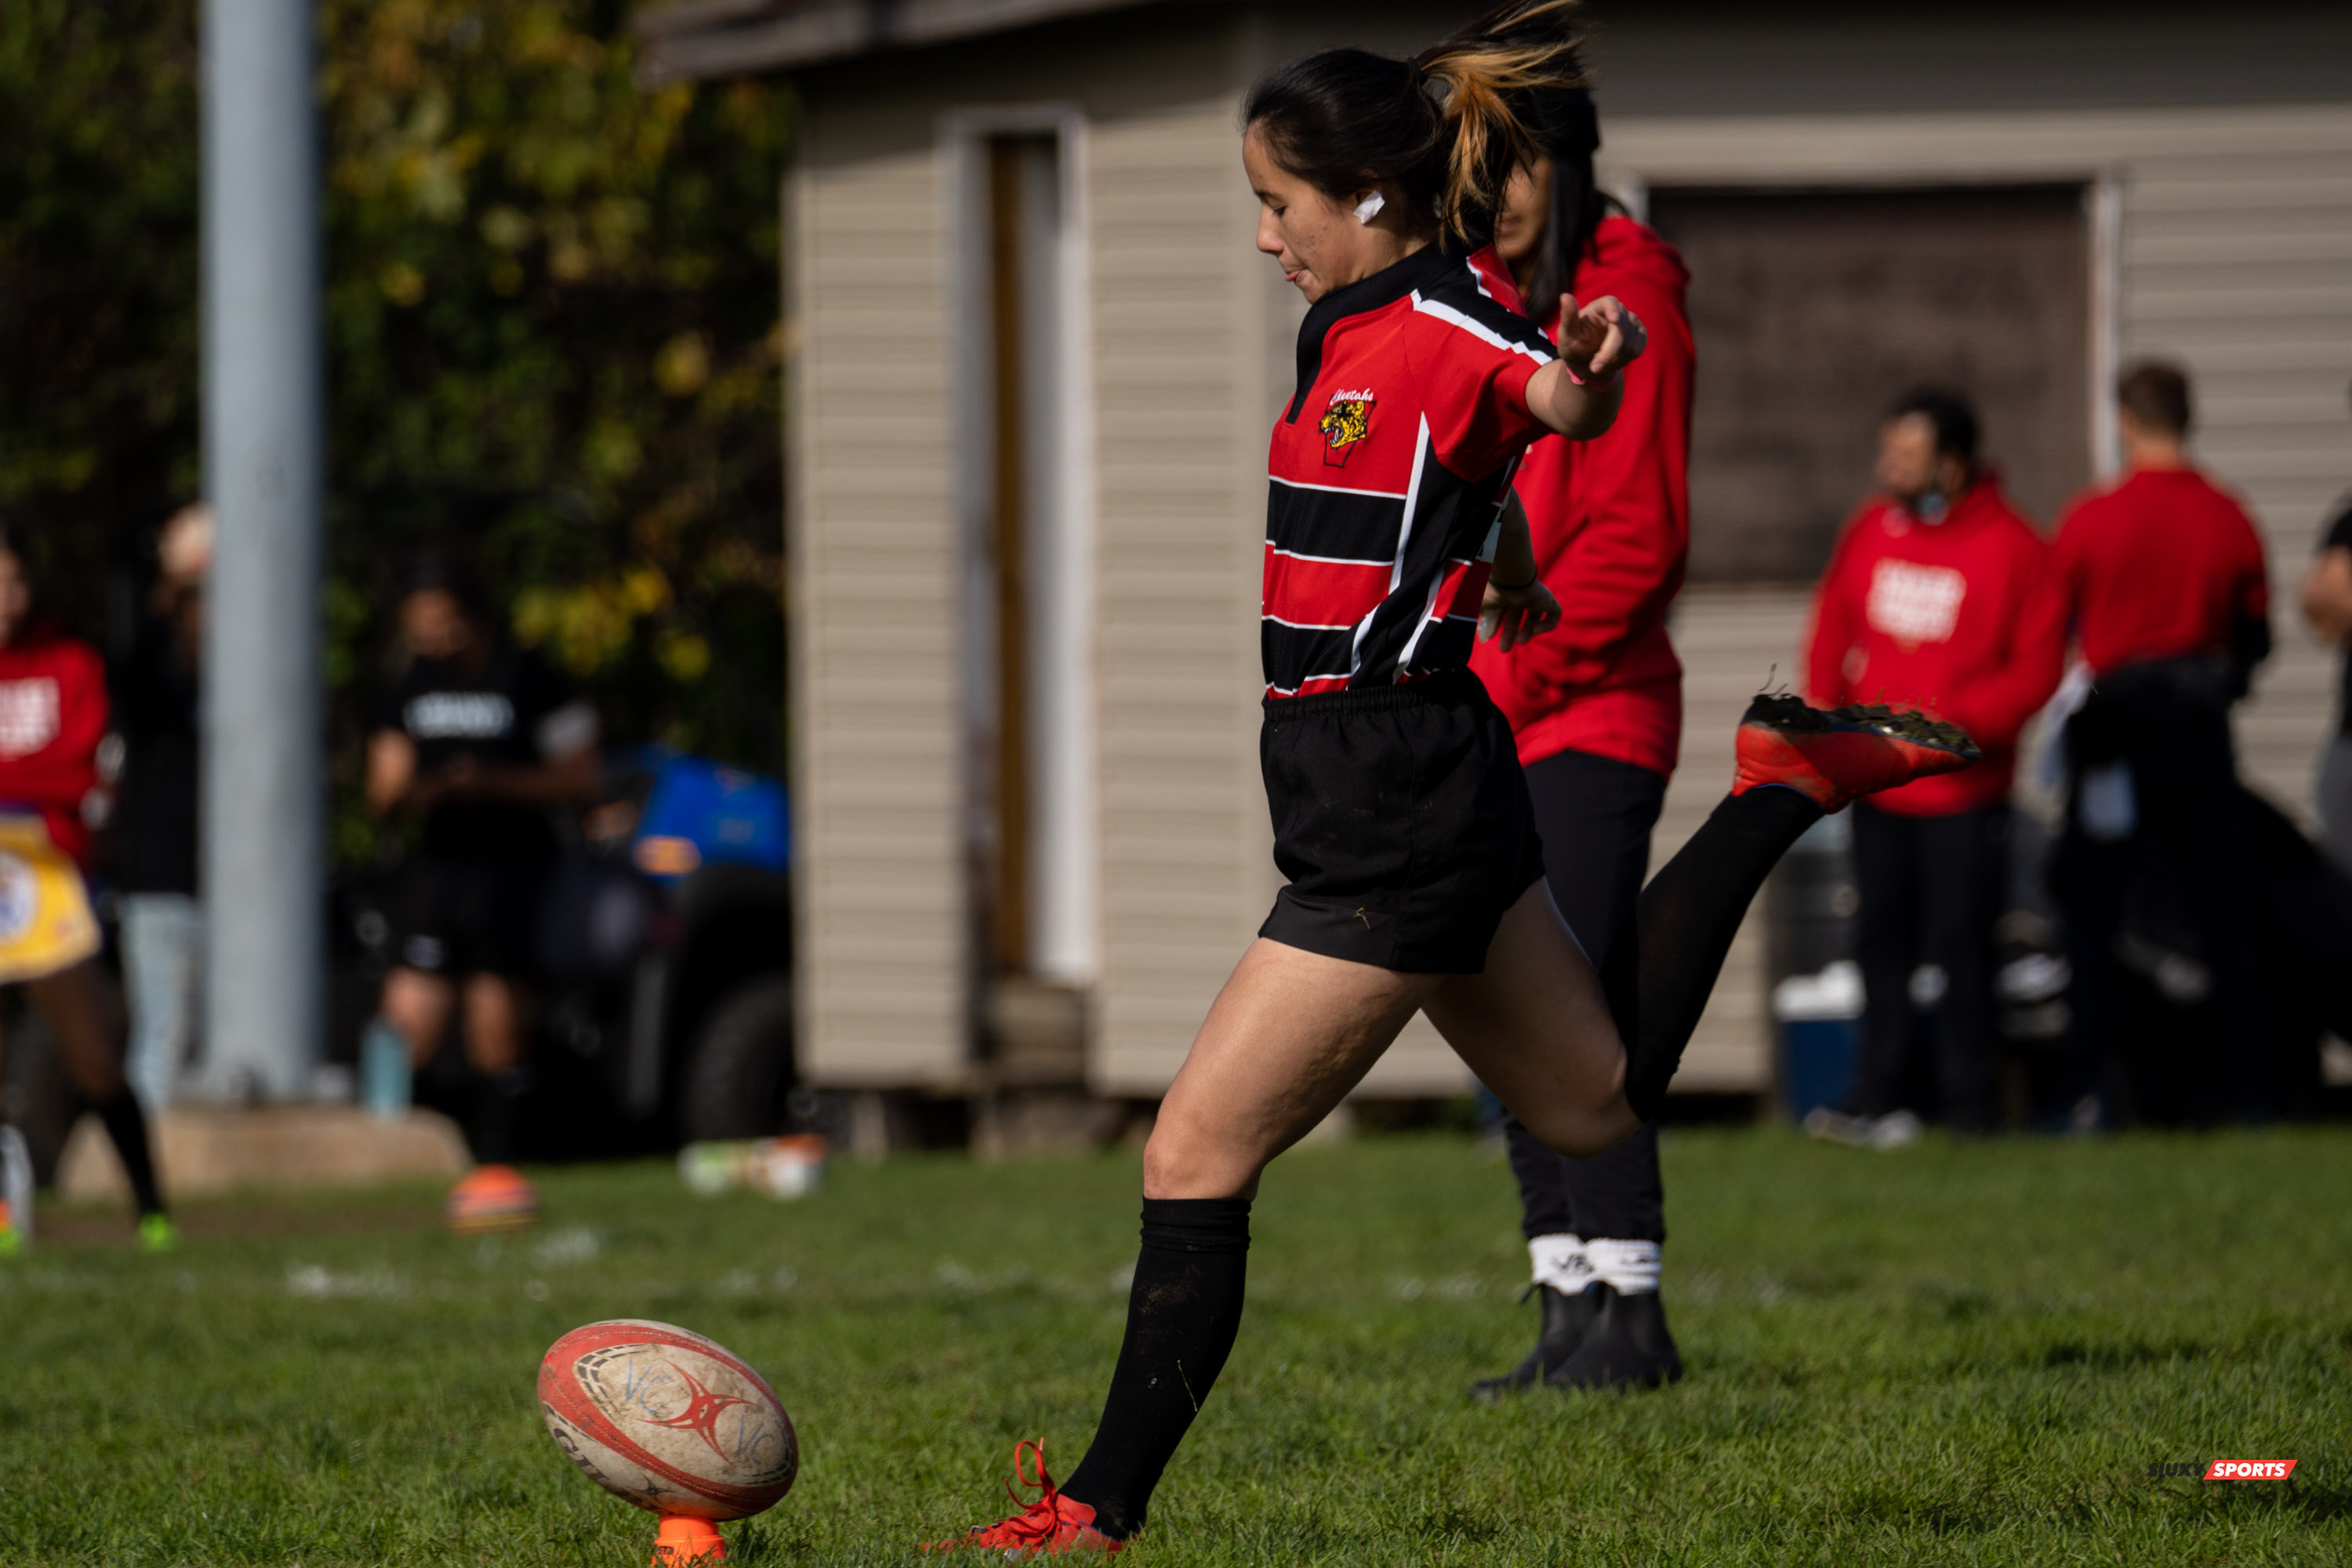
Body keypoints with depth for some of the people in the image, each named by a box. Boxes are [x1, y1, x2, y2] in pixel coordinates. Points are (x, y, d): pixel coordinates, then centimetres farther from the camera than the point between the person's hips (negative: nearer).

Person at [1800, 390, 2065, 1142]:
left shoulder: (2012, 549, -7)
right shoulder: (1871, 529, 8)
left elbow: (2035, 669, -8)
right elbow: (1832, 631, 14)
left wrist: (1955, 720, -19)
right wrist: (1824, 719, 2)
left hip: (1962, 790, -5)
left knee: (1958, 948, -3)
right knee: (1882, 940, 6)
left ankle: (1970, 1104, 5)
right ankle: (1880, 1099, 10)